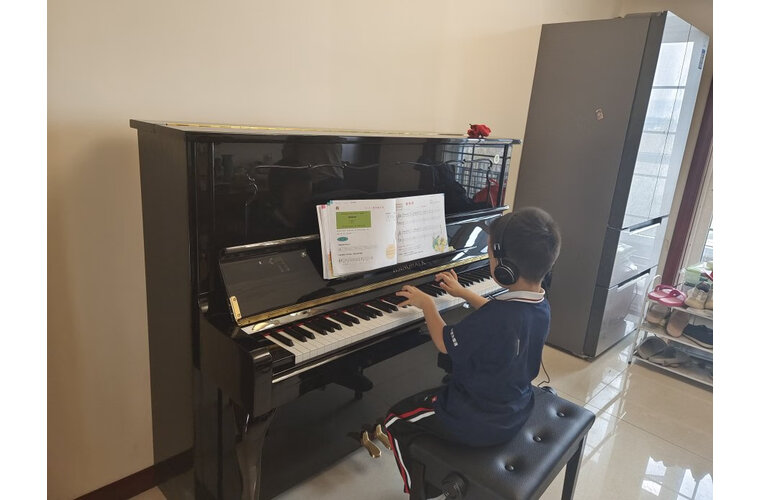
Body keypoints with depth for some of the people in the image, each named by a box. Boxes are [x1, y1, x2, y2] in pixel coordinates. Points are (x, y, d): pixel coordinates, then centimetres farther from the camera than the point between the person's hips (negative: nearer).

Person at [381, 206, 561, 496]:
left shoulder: (494, 318, -35)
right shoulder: (540, 305, -8)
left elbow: (444, 343, -17)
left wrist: (427, 305, -2)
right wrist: (463, 293, 23)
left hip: (479, 423, -8)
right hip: (515, 410, 8)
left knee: (395, 422, 7)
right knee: (437, 392, 32)